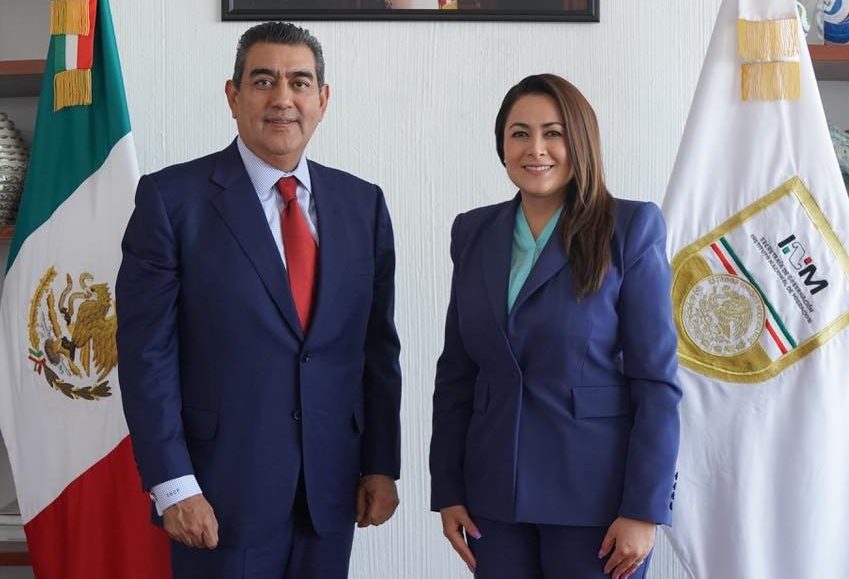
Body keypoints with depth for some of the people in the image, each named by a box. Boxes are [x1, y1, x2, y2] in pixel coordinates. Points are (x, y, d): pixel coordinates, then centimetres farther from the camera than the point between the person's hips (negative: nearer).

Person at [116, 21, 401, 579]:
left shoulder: (363, 203, 6)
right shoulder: (172, 197, -6)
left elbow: (379, 346, 8)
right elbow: (146, 352, -8)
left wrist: (382, 466, 6)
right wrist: (174, 486, -12)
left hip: (330, 491, 4)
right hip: (223, 491, -3)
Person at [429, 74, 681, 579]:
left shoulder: (630, 229, -6)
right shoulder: (475, 233, 6)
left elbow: (657, 378, -9)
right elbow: (456, 371, 8)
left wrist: (644, 510, -13)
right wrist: (448, 491, 4)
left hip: (594, 493, -3)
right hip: (495, 493, 4)